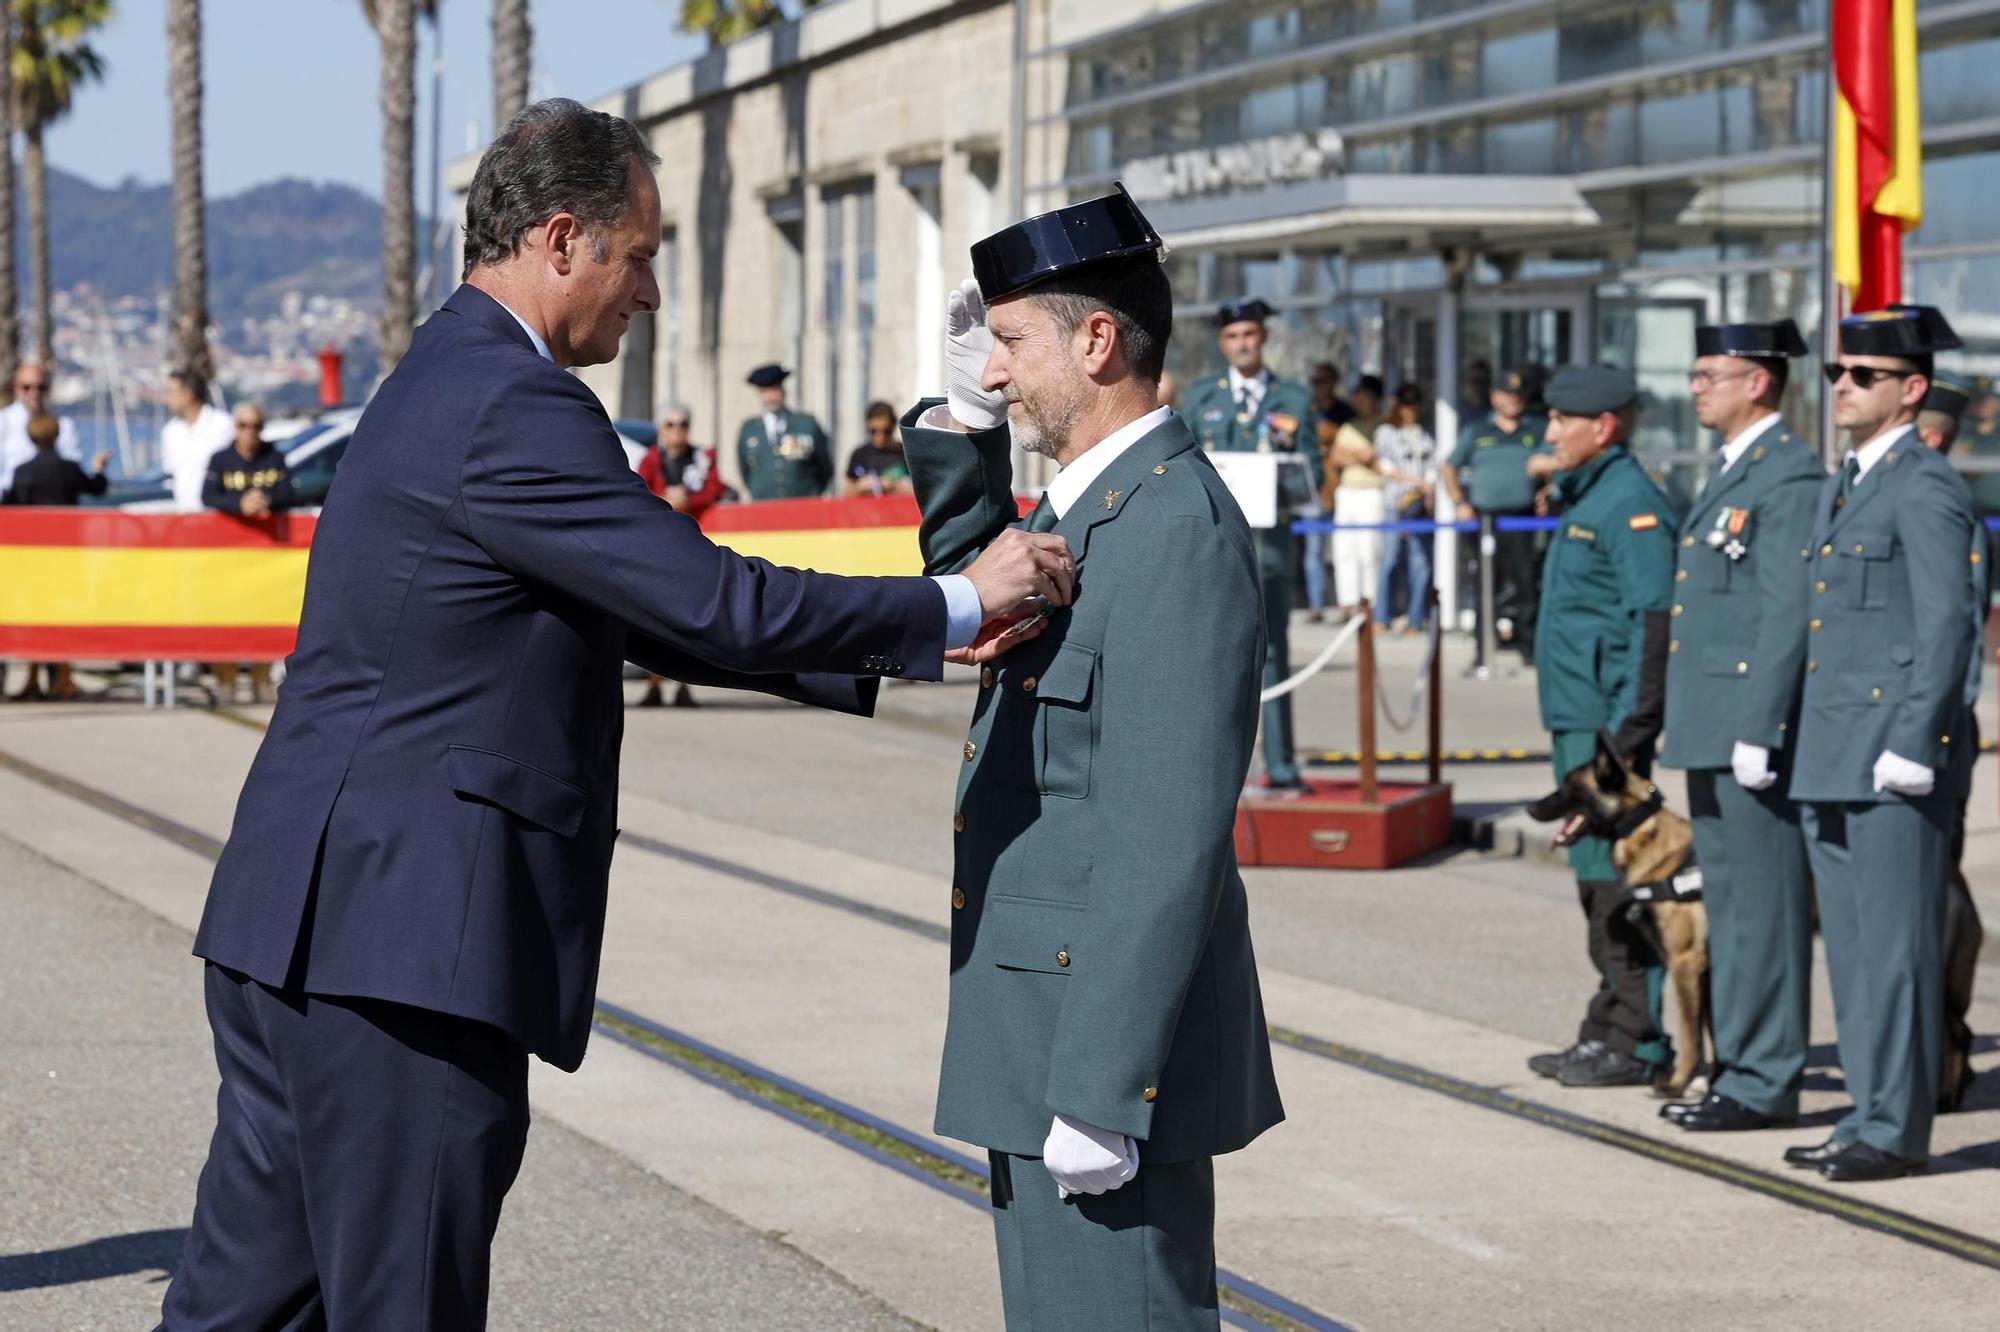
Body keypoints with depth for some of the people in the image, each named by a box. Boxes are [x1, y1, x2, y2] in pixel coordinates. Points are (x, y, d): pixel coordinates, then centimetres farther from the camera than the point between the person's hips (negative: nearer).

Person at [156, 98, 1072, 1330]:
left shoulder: (457, 384, 19)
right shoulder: (508, 408, -15)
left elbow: (655, 616, 22)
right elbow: (718, 605, -18)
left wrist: (899, 649, 18)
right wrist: (956, 604, -6)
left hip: (311, 928, 10)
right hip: (401, 939, -10)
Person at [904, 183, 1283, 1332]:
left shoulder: (1179, 529, -19)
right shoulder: (1089, 506, 12)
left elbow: (1167, 844, -23)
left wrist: (1100, 1093, -25)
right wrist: (965, 420, 17)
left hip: (1110, 1035, -10)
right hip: (1046, 1033, 10)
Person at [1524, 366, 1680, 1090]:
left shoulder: (1632, 504, -14)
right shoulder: (1586, 498, 18)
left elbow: (1655, 622, -21)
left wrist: (1626, 733, -24)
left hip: (1606, 724, -10)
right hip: (1576, 723, 10)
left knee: (1615, 881, -8)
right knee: (1598, 878, 13)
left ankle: (1637, 1043, -4)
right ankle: (1608, 1032, 19)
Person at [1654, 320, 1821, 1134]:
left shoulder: (1790, 475, -13)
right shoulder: (1731, 472, 18)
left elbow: (1787, 615, -19)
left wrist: (1756, 732, -21)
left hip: (1753, 728, -10)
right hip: (1710, 731, 10)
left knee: (1762, 908, -5)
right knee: (1728, 905, 13)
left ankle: (1765, 1082, -1)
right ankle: (1740, 1067, 20)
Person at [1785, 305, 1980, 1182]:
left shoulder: (1927, 490, -10)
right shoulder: (1838, 488, 18)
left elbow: (1948, 623, -16)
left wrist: (1912, 746, -19)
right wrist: (1800, 745, 19)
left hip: (1891, 761, -9)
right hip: (1829, 764, 9)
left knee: (1895, 946, -5)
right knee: (1851, 948, 12)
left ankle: (1898, 1130, -2)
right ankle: (1870, 1116, 19)